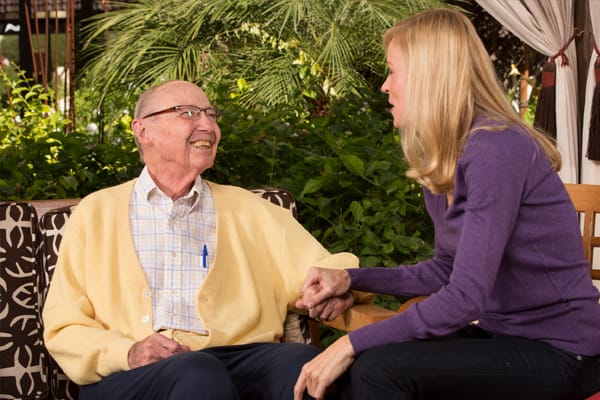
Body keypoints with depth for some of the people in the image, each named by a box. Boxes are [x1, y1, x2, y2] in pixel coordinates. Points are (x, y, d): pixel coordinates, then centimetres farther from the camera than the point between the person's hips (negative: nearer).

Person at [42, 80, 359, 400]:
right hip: (132, 374, -2)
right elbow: (63, 328, 9)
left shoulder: (247, 209, 20)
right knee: (200, 373, -37)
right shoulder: (95, 213, 15)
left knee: (305, 364, -31)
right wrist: (127, 353, -12)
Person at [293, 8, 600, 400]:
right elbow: (446, 271, 16)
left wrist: (352, 343, -23)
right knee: (357, 367, -3)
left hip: (559, 351, -8)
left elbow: (465, 298, -27)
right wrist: (351, 278, 6)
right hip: (505, 335, 8)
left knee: (380, 368, -23)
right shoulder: (439, 163, 7)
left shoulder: (496, 150, -22)